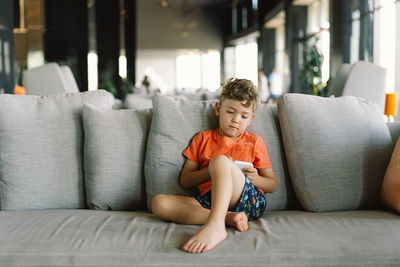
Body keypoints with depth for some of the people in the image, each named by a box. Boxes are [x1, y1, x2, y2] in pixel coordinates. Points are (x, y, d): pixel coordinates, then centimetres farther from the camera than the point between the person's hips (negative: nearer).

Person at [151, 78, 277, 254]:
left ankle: (214, 227, -50)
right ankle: (227, 218, -34)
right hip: (209, 201, 2)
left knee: (220, 160, -31)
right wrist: (211, 172, -3)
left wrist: (255, 178, -3)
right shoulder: (202, 139, 24)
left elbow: (272, 185, 21)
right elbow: (184, 181, 16)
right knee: (159, 203, -23)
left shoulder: (254, 142, 22)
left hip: (251, 200, -2)